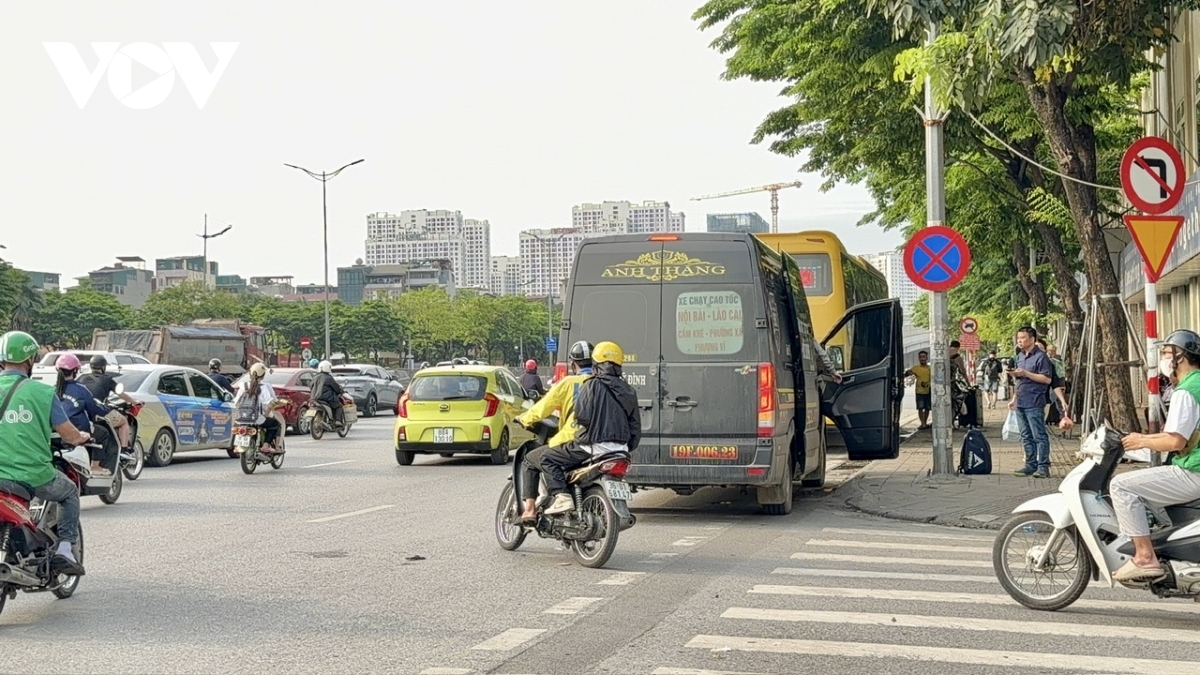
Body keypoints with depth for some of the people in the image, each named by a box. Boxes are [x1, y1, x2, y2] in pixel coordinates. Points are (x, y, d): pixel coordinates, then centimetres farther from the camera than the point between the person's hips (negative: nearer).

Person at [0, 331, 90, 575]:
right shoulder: (42, 392, -6)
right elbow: (68, 434, -4)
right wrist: (82, 437, 19)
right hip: (35, 476, -2)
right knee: (70, 493, 26)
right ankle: (65, 547, 11)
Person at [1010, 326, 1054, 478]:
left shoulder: (1040, 356, -9)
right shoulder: (1020, 356, 17)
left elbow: (1047, 379, -15)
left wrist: (1026, 373, -19)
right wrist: (1014, 399, 19)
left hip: (1034, 403, -8)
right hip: (1020, 403, 8)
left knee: (1039, 436, -6)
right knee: (1026, 436, 11)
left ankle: (1043, 466, -6)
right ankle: (1031, 465, 16)